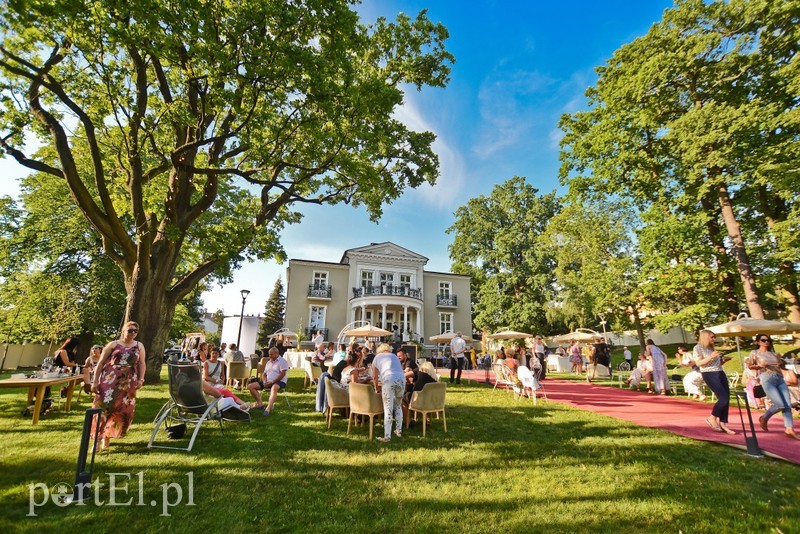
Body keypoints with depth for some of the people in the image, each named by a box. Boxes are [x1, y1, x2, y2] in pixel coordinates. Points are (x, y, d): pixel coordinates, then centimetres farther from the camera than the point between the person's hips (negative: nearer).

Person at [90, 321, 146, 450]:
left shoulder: (139, 346, 12)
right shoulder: (113, 345, 4)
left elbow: (142, 363, 10)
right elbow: (100, 363, 4)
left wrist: (141, 379, -1)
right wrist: (95, 381, -3)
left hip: (128, 383, 3)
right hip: (109, 381, -2)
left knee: (123, 410, 3)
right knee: (103, 407, -10)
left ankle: (106, 436, 22)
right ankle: (96, 439, 0)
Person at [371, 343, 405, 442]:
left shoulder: (377, 357, 22)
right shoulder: (394, 356, 31)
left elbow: (374, 376, 25)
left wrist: (376, 389, 39)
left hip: (389, 380, -4)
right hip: (401, 379, 4)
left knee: (388, 409, -2)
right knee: (398, 406, 20)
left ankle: (387, 437, -4)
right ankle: (399, 431, 27)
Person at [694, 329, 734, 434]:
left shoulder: (712, 348, 20)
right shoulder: (698, 348, -5)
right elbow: (698, 363, -14)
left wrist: (723, 360, 8)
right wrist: (711, 357, -22)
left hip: (721, 374, 8)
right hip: (709, 375, -8)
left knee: (727, 399, 4)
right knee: (723, 399, -14)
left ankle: (723, 424, 11)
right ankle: (712, 418, 4)